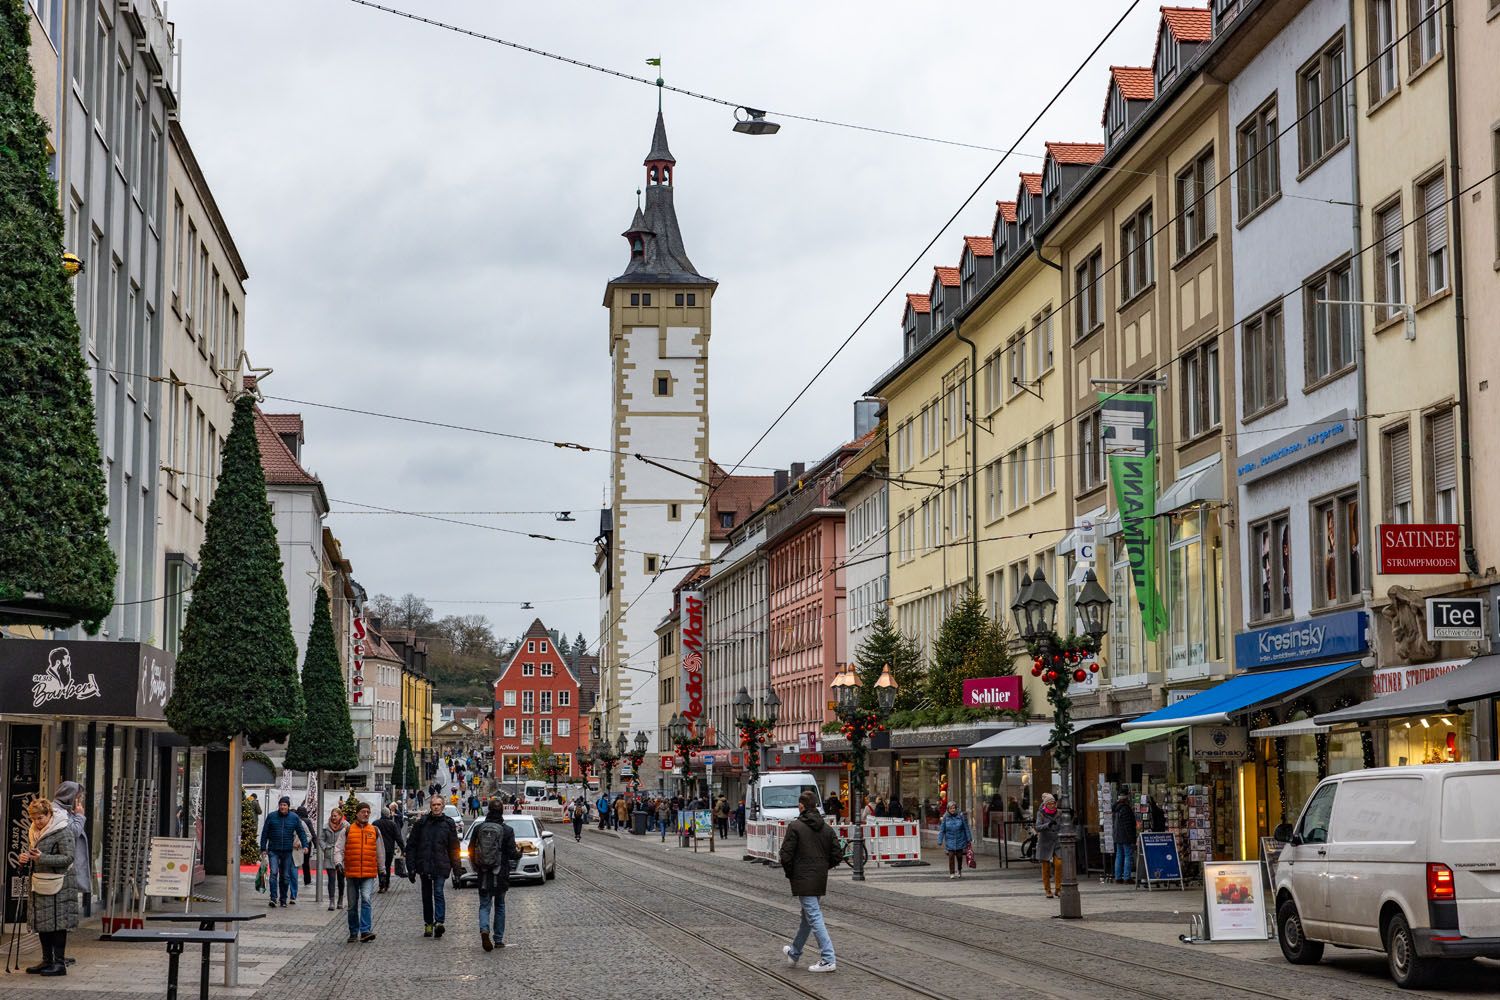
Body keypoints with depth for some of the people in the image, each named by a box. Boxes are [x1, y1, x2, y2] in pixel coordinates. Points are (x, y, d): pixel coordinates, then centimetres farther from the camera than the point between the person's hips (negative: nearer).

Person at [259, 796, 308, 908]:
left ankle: (283, 899, 16)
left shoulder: (294, 818, 4)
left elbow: (301, 832, 8)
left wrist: (305, 845, -4)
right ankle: (273, 898, -17)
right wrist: (263, 848, 2)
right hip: (273, 850, -1)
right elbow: (264, 833, 6)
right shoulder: (271, 817, 1)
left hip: (287, 851, 1)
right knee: (274, 873, -15)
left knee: (285, 876, 6)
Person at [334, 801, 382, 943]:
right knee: (353, 905, 9)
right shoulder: (347, 830, 5)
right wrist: (338, 863, -15)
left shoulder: (374, 831, 9)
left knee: (366, 900, -18)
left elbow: (380, 852, 17)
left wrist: (382, 870, 18)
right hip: (351, 873, 1)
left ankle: (365, 931, -21)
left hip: (369, 874, -1)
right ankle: (353, 933, 20)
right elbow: (339, 849, 2)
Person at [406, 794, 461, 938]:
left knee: (438, 892, -15)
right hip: (424, 865, 2)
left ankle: (439, 922, -22)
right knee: (427, 896, 9)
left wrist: (456, 867, 0)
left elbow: (454, 847, 6)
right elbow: (411, 846, 6)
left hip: (441, 866, -2)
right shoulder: (421, 823, 5)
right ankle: (428, 923, 18)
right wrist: (411, 867, -1)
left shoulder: (448, 823, 4)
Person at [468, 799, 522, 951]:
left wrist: (476, 867, 18)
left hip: (483, 874, 1)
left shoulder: (478, 828, -2)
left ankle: (484, 930, -21)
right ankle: (498, 939, 17)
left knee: (484, 905, 7)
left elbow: (471, 851, 2)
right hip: (500, 875, -1)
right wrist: (519, 851, 12)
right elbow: (512, 853, -10)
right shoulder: (507, 830, -9)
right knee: (499, 905, 15)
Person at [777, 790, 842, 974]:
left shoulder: (795, 826, -11)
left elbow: (786, 855, -15)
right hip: (820, 881, 7)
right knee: (807, 916, 19)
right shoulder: (827, 828, 6)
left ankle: (828, 960, -13)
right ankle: (794, 953, 37)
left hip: (803, 880, -7)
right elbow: (837, 856, 4)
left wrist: (789, 873, 2)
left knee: (814, 917, -7)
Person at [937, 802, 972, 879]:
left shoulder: (961, 817, -3)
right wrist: (940, 841, -4)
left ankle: (959, 871, 31)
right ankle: (952, 873, 2)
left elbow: (966, 829, 4)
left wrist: (969, 839, 6)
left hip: (960, 840, 1)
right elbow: (941, 830, 0)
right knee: (951, 856, -6)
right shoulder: (945, 818, -3)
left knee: (959, 856, 10)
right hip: (950, 841, -1)